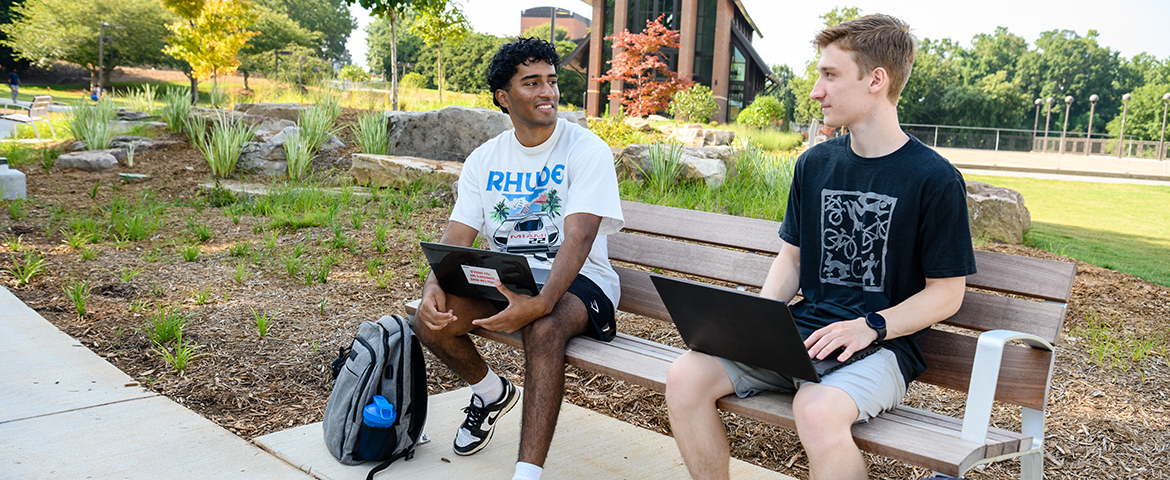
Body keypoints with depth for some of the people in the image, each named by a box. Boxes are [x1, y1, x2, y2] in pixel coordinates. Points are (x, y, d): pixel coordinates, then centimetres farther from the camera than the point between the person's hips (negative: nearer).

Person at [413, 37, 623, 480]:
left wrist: (540, 302, -40)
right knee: (431, 321, -17)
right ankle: (491, 391, 14)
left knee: (543, 329, -37)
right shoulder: (484, 160, 5)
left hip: (576, 279, -5)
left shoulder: (586, 149, -10)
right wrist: (433, 287, -24)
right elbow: (456, 237, -1)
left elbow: (579, 237, -23)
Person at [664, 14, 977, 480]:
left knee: (817, 411, -37)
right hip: (801, 331, 5)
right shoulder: (814, 163, 10)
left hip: (883, 343, -5)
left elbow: (947, 292, -3)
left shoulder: (936, 179, -6)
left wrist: (869, 326, -18)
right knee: (685, 376, -15)